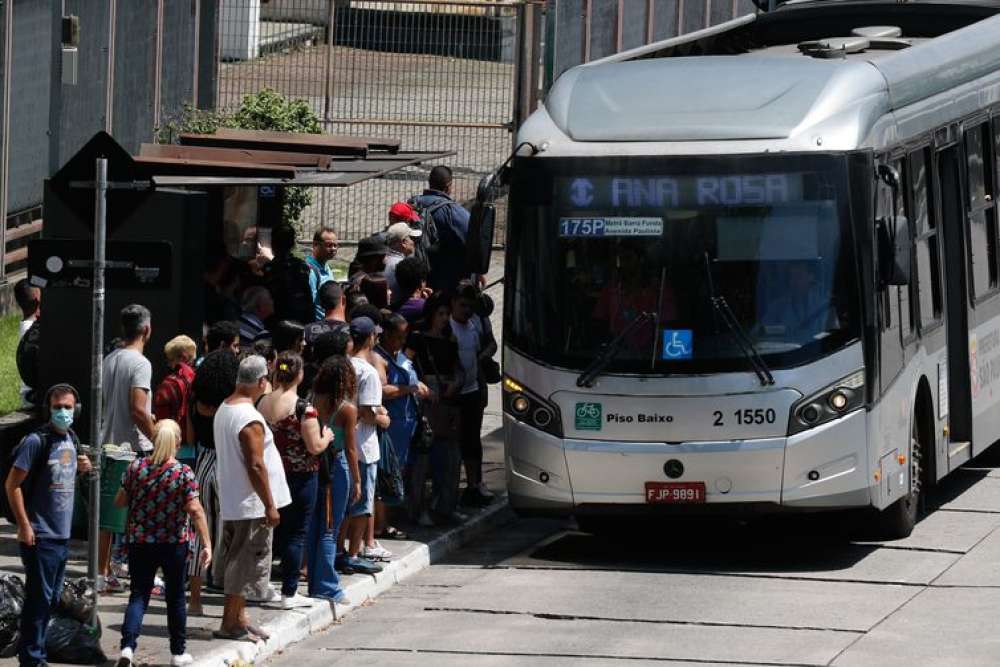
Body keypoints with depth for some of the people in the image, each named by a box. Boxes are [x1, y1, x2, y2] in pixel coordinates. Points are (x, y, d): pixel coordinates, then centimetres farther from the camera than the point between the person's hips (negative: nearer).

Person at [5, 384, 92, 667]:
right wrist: (24, 526, -17)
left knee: (52, 597, 13)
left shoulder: (71, 440, 10)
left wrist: (82, 468, 4)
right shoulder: (37, 441, -14)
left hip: (62, 534, 8)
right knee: (39, 598, -6)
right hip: (39, 536, -8)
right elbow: (12, 484, -15)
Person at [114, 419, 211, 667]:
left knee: (139, 594, 6)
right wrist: (207, 544, -13)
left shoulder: (136, 468, -4)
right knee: (175, 597, 13)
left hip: (139, 542, 1)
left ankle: (128, 646, -14)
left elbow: (119, 501, 5)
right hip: (174, 544, -1)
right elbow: (195, 510, -16)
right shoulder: (184, 474, -11)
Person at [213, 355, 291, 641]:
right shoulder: (250, 419, -21)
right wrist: (270, 506, -17)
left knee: (238, 562, 16)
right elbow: (255, 466, -23)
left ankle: (239, 618, 22)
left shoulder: (223, 410, 8)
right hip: (251, 504, -9)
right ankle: (229, 624, 1)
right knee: (245, 564, -2)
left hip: (230, 501, 9)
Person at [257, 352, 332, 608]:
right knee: (296, 534, 2)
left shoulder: (262, 404, -1)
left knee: (275, 530, 17)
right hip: (301, 476, -5)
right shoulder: (303, 408, -17)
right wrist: (326, 437, 3)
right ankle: (289, 593, 3)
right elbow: (315, 447, -16)